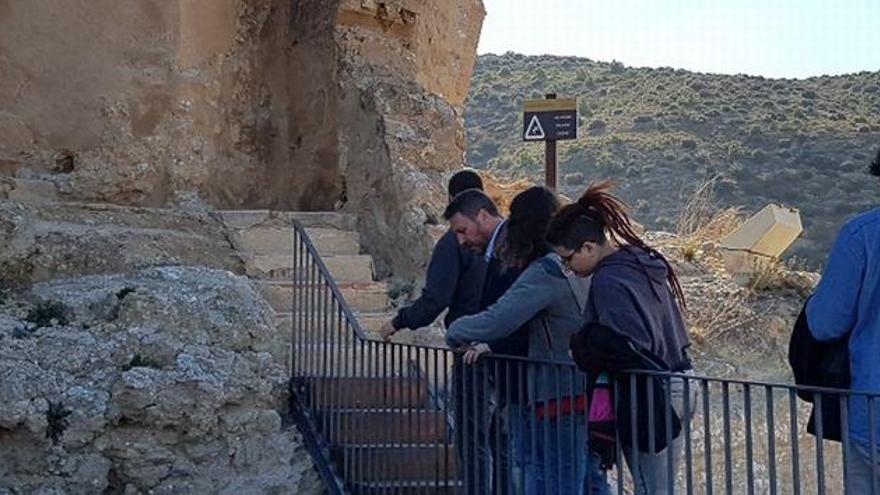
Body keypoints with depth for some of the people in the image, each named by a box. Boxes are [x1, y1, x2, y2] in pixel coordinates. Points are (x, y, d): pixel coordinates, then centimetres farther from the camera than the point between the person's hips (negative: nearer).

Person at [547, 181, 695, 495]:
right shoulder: (643, 263, 10)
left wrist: (580, 344, -13)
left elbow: (627, 342, -29)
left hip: (646, 399, -10)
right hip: (676, 389, 10)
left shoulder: (609, 280, -18)